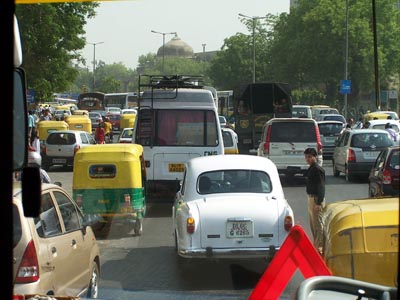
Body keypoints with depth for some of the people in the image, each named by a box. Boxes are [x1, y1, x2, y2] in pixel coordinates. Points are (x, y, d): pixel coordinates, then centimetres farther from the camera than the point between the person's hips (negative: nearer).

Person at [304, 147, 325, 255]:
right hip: (311, 198, 10)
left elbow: (321, 187, -21)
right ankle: (316, 245, 26)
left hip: (316, 199, -10)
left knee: (318, 224, -6)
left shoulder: (317, 170, -17)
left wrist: (319, 203, -24)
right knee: (313, 224, 17)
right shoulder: (311, 169, 13)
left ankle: (319, 247, -2)